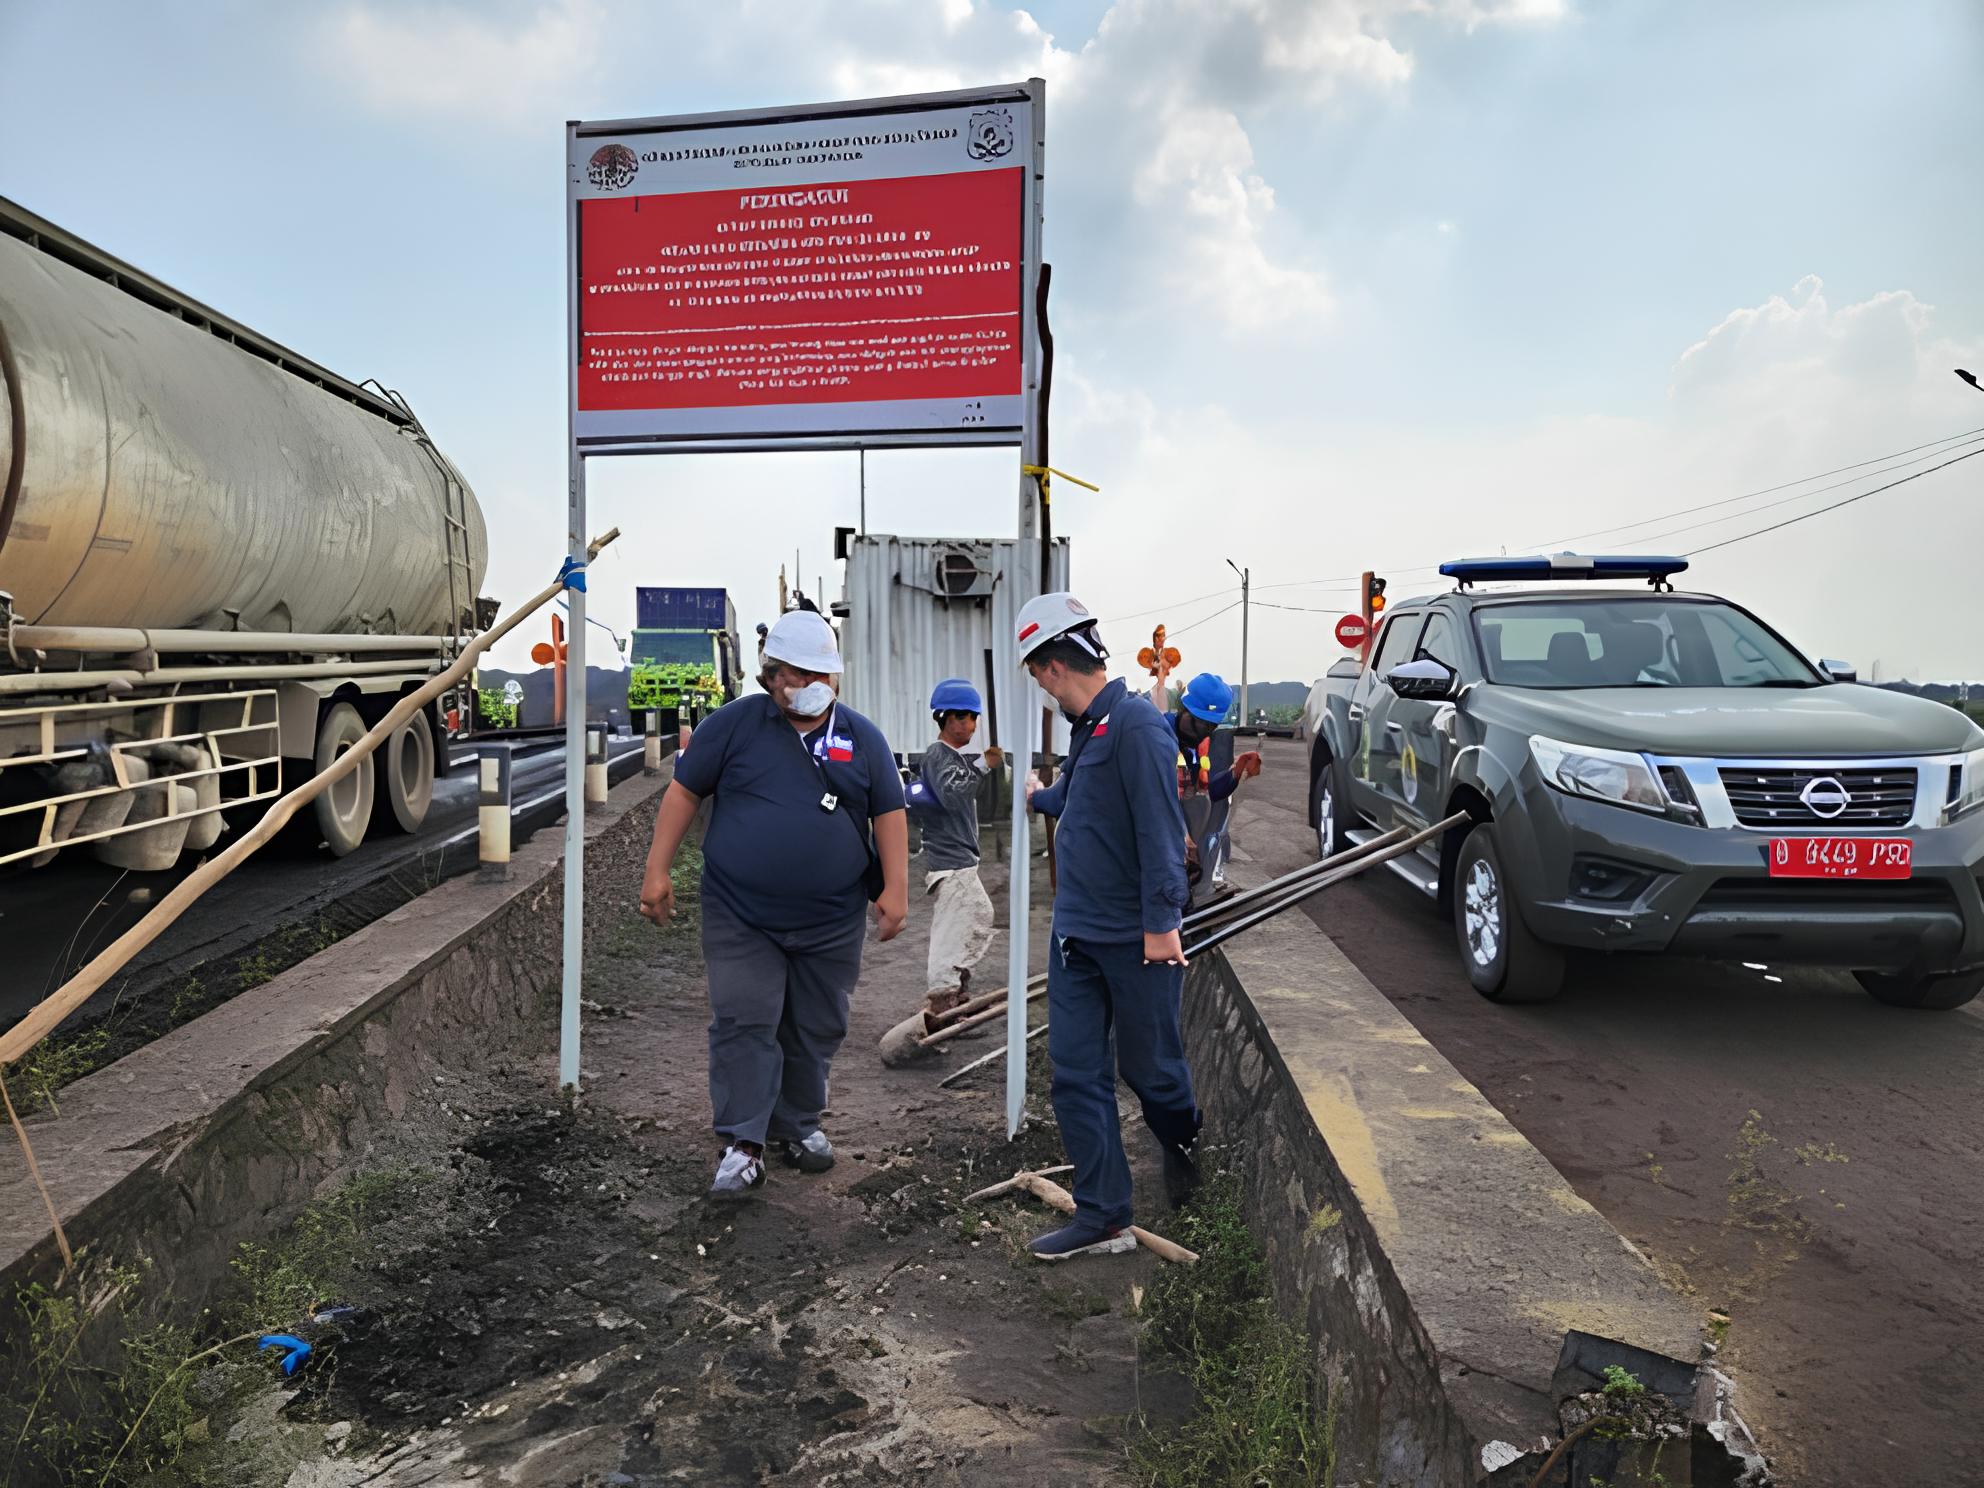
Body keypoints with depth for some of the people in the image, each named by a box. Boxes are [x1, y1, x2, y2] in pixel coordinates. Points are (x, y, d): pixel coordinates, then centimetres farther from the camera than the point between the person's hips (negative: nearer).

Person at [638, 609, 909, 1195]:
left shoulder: (862, 737, 5)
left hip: (831, 921, 2)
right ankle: (743, 1145, 2)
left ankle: (799, 1126, 29)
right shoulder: (734, 724, 0)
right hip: (741, 918, -2)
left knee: (816, 1030, 12)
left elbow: (889, 813, 6)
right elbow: (684, 792, 2)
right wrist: (657, 870, -3)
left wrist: (895, 888, -2)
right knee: (743, 1025, -6)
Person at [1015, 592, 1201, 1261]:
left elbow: (1160, 826, -23)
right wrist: (1041, 796, 49)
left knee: (1148, 1067, 10)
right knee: (1077, 1075, 5)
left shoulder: (1136, 723, -18)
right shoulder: (1085, 727, 11)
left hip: (1136, 938, -8)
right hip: (1076, 933, 8)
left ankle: (1182, 1144, 41)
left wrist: (1162, 922, -25)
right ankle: (1103, 1217, 13)